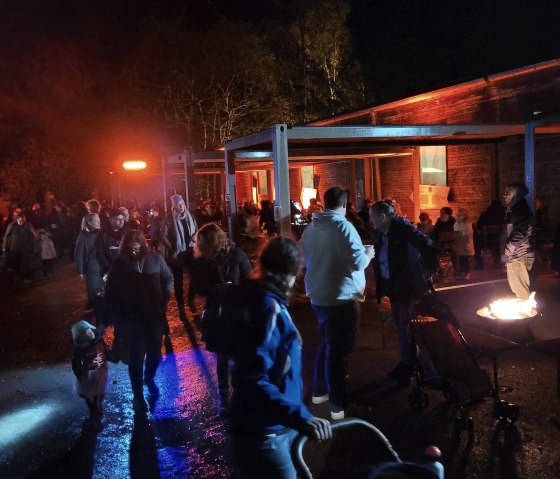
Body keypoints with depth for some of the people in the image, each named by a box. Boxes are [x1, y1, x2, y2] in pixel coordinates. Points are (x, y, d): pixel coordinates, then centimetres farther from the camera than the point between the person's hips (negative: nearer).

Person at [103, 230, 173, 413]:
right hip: (134, 317, -1)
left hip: (156, 314, 2)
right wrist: (108, 316, -9)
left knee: (154, 352, 14)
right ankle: (137, 395, 20)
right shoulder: (119, 264, -8)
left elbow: (168, 278, 4)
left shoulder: (155, 258, -8)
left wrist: (165, 298, -8)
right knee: (137, 356, 2)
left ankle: (149, 379, 44)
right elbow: (111, 292, -3)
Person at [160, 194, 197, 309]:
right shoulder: (170, 219, -9)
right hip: (176, 254, -3)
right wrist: (173, 249, -12)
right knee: (178, 280, 7)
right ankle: (181, 305, 18)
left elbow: (196, 231, 15)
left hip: (189, 251, 3)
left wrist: (193, 242, -1)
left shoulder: (189, 216, 3)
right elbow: (163, 237, -10)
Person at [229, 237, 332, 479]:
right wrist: (300, 417, -37)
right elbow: (252, 381, -32)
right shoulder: (269, 307, -23)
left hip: (277, 426, 10)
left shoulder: (262, 299, 9)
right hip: (264, 433, -10)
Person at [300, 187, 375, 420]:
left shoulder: (310, 228, 5)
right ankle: (338, 405, 8)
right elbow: (357, 261, -21)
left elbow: (303, 260, 16)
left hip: (318, 295, 7)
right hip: (341, 297, -7)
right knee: (339, 349, 1)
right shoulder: (343, 226, -16)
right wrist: (368, 254, -1)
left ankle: (319, 391, 32)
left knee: (328, 344, 22)